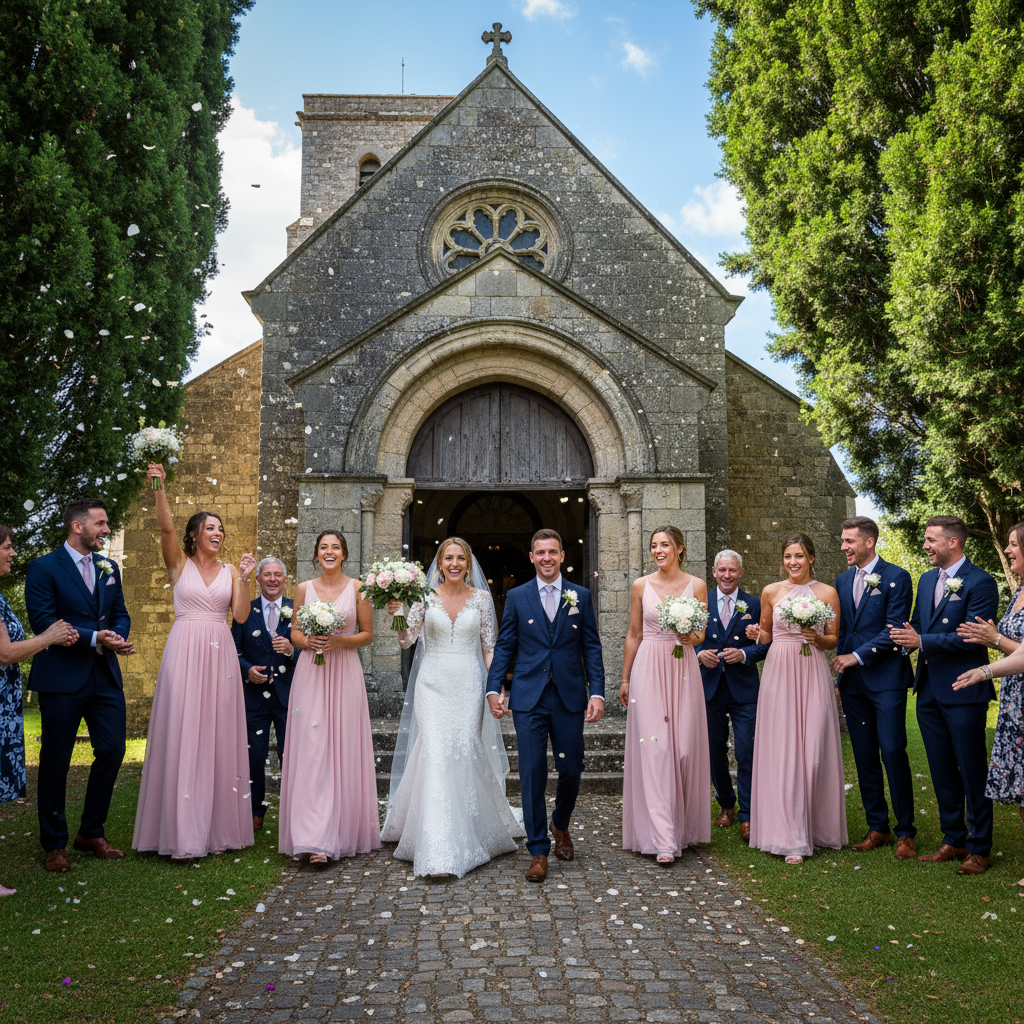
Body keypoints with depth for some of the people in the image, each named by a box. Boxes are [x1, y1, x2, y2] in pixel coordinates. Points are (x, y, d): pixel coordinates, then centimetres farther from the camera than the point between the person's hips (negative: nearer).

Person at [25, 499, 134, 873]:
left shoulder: (109, 568, 13)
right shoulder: (43, 568, -6)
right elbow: (42, 622, -13)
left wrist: (118, 638, -8)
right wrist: (95, 638, -18)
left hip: (105, 677, 6)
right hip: (62, 678, -5)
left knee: (112, 751, 4)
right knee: (55, 762, 6)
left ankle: (91, 832, 22)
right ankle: (54, 844, 20)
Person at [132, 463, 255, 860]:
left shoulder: (230, 571, 11)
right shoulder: (179, 563, 6)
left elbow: (241, 616, 3)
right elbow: (166, 527, -12)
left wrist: (244, 579, -7)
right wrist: (159, 489, -25)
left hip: (219, 655, 2)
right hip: (184, 652, -2)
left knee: (217, 736, 3)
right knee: (182, 734, -4)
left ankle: (217, 828, 10)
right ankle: (183, 832, 2)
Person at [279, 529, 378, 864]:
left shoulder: (357, 588, 3)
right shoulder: (304, 589, 8)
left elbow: (367, 634, 5)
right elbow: (295, 631, 13)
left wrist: (338, 641, -11)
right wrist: (309, 642, -8)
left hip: (344, 674, -1)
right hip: (310, 672, 1)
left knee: (343, 750, -1)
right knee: (310, 750, -5)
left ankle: (342, 832, 9)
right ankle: (314, 838, -3)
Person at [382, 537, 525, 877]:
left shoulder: (481, 598, 4)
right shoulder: (426, 596, 3)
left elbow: (489, 647, 6)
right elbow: (407, 640, -2)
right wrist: (397, 616, -20)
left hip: (468, 685, 1)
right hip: (432, 684, -1)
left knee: (465, 755, 2)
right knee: (435, 754, -10)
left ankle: (470, 833, 27)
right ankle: (439, 851, -6)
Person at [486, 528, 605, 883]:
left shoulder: (581, 596, 7)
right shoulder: (516, 597, 6)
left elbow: (592, 648, 5)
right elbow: (504, 647, 5)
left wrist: (597, 692, -4)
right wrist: (494, 688, -6)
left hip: (570, 697, 1)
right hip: (528, 699, -1)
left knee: (571, 770, 6)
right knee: (532, 774, -1)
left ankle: (560, 825, 36)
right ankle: (538, 851, 11)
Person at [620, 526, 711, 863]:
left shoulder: (696, 586, 3)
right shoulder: (641, 586, 4)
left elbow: (701, 634, 8)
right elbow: (633, 635, 9)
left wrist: (692, 637, -15)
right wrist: (625, 678, 9)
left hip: (683, 670, 1)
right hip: (648, 670, 0)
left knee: (684, 747, 3)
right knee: (653, 749, -6)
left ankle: (684, 827, 22)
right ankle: (663, 839, -5)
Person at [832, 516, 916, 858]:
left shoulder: (896, 577, -5)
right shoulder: (843, 580, 13)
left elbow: (895, 628, -12)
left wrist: (857, 657, -14)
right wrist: (839, 671, 13)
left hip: (886, 679, -6)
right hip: (852, 682, 6)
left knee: (893, 752, -6)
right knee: (864, 757, 9)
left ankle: (905, 832, 7)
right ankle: (877, 828, 18)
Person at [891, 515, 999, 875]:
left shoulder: (980, 582, -12)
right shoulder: (927, 580, 12)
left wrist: (922, 641, -21)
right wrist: (908, 636, -5)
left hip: (963, 692, -7)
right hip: (929, 691, 8)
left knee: (973, 771, 3)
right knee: (941, 771, 15)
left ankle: (979, 848, 16)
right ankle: (953, 840, 27)